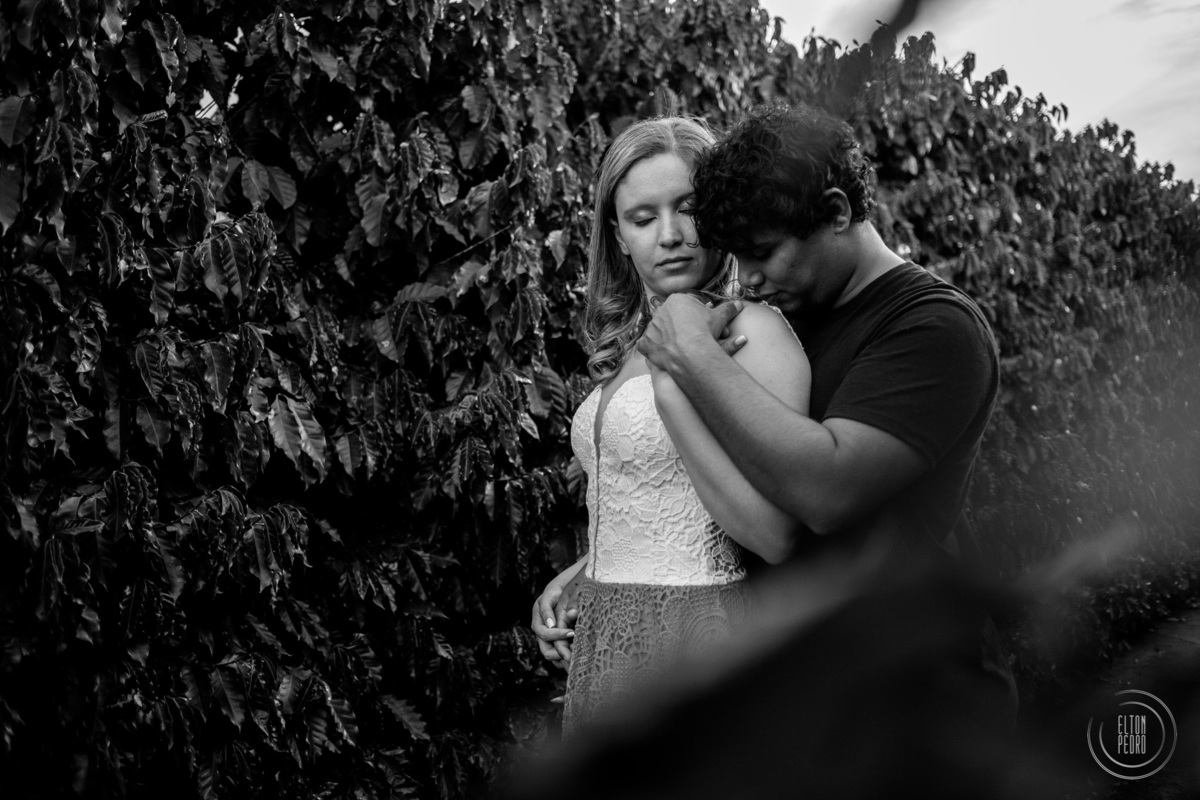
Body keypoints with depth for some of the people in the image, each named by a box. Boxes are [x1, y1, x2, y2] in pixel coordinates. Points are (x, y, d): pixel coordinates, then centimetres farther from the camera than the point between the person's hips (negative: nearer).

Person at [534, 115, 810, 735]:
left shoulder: (752, 330, -13)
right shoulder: (629, 346, 11)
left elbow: (775, 535, -23)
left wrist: (676, 385, -23)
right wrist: (578, 576, 7)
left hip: (693, 636, -7)